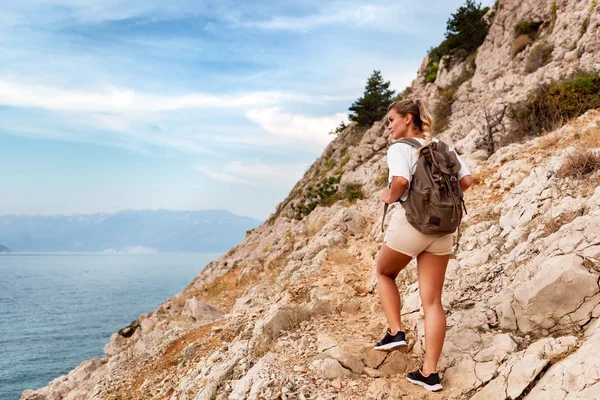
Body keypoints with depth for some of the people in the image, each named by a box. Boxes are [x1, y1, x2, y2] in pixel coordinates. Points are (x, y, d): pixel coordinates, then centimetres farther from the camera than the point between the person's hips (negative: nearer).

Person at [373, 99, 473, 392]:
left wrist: (390, 197, -6)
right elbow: (466, 180, 8)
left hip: (409, 222, -6)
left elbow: (401, 181, -25)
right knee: (433, 301, 8)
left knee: (384, 272, 25)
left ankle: (395, 332, 16)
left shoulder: (399, 148, -7)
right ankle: (430, 372, 12)